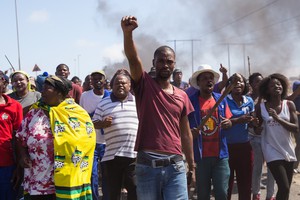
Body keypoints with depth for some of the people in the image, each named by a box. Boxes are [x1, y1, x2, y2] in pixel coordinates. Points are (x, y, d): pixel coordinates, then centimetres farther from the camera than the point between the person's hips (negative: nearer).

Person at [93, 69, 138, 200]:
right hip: (112, 155, 0)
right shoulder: (103, 103, 5)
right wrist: (103, 123, -14)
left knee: (135, 189, 2)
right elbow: (93, 124, 8)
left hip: (135, 155, 0)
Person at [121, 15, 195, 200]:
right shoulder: (144, 85, 2)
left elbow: (185, 134, 14)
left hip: (175, 166, 2)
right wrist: (127, 32, -36)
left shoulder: (182, 96, 10)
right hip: (147, 165, -2)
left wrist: (192, 166, 14)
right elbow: (132, 58, -18)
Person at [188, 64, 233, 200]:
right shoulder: (191, 101, -4)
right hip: (200, 155, -2)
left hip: (220, 154, 3)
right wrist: (190, 132, -23)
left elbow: (229, 122, 14)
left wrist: (227, 123, -10)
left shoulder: (221, 99, 8)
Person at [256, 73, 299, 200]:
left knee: (285, 188, 11)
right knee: (284, 188, -14)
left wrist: (278, 118, -20)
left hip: (288, 151, 3)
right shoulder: (261, 107, -5)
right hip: (272, 152, -3)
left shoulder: (289, 105, -1)